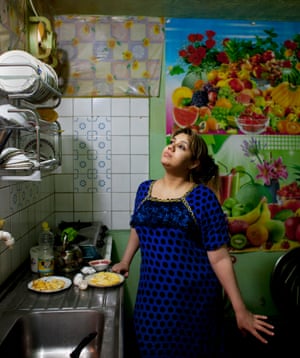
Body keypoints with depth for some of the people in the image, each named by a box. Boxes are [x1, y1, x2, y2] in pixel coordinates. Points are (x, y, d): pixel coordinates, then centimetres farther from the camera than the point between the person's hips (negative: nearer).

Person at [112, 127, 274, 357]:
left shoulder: (203, 197, -11)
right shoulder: (145, 189, 3)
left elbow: (219, 257, -11)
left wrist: (240, 310, -10)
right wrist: (125, 262, 17)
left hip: (193, 295, -3)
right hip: (152, 291, 4)